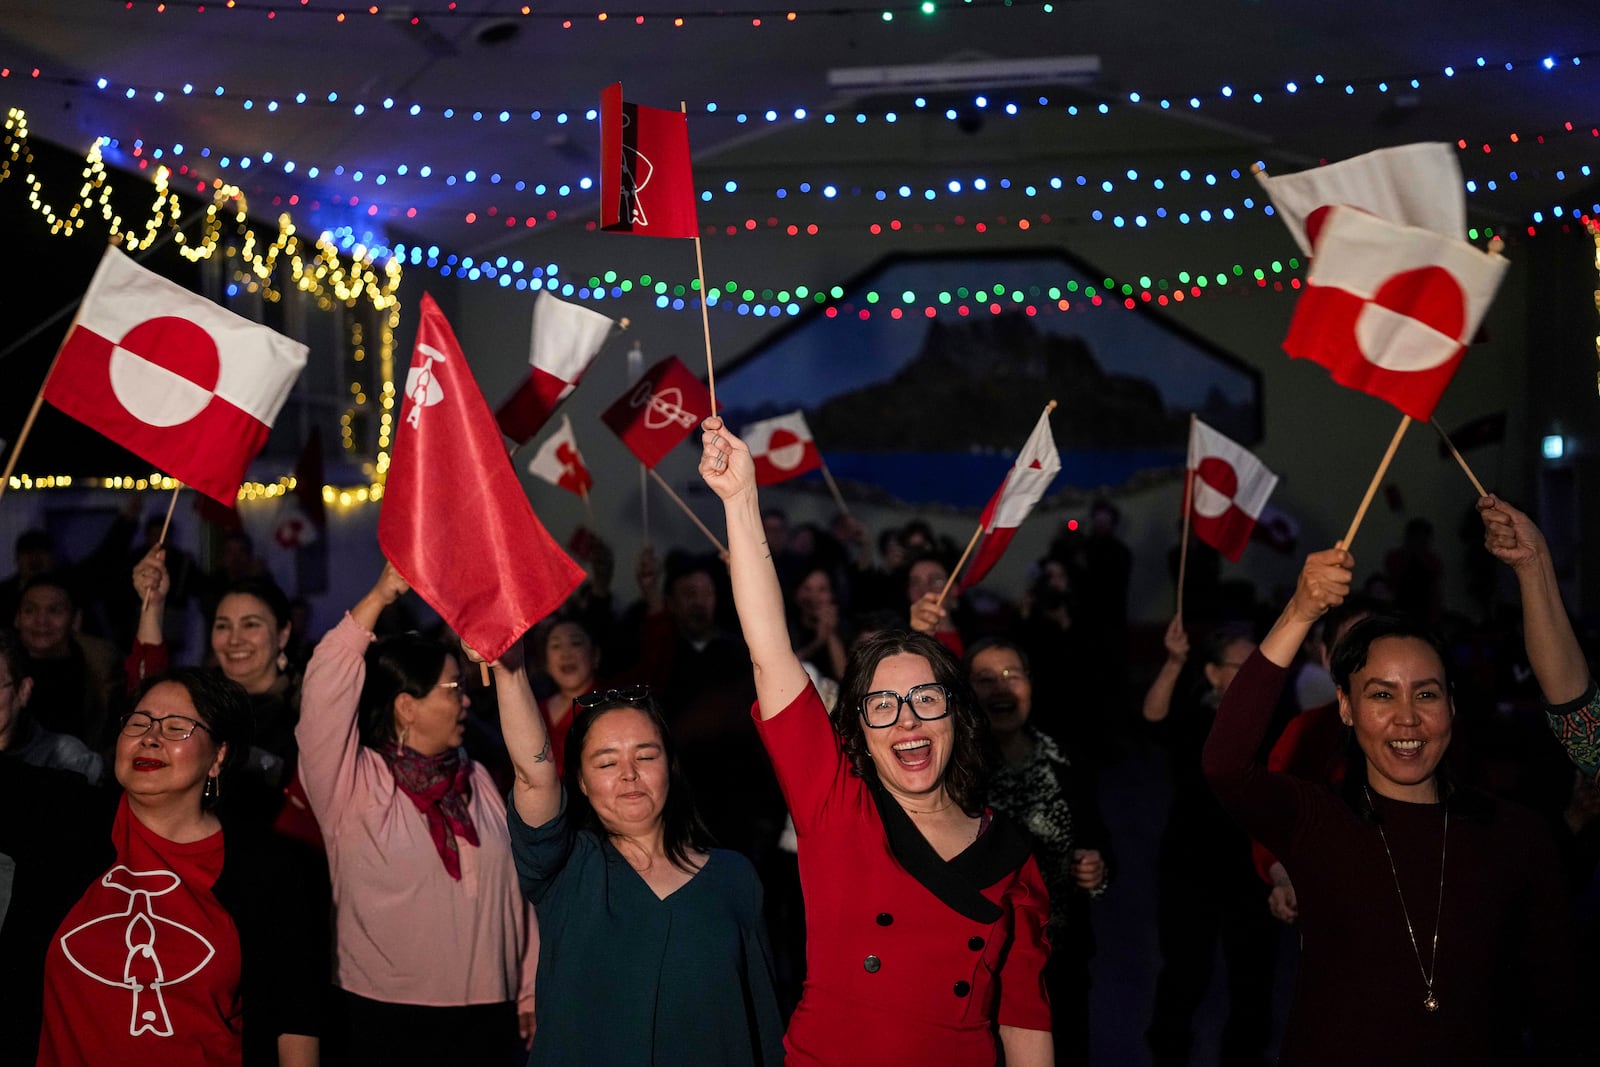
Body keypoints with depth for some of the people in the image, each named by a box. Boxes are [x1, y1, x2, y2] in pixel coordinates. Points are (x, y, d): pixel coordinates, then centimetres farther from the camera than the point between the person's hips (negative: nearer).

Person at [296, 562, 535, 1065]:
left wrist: (529, 992, 7)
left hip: (490, 1017, 5)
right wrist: (379, 597, -26)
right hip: (383, 1022, -4)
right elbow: (323, 692, -22)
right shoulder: (352, 784, -6)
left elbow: (516, 887, 9)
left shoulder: (477, 781, 10)